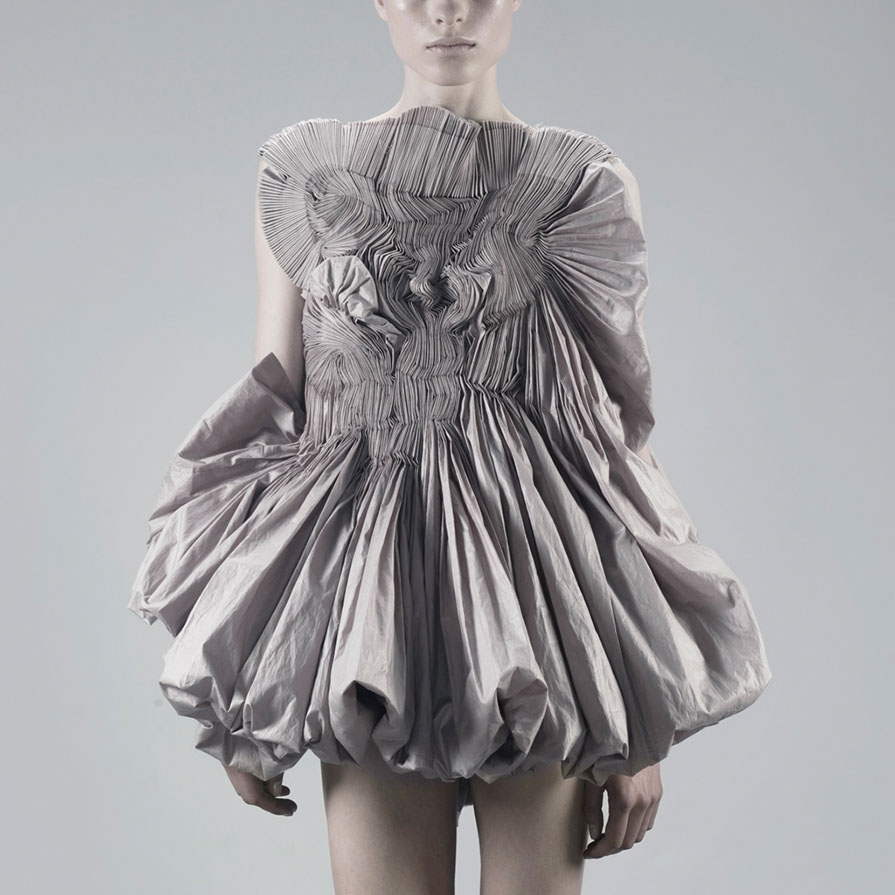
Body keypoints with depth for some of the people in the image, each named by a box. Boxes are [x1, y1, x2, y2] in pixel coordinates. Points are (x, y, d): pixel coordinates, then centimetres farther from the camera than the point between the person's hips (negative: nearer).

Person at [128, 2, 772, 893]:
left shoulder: (585, 189, 3)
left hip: (543, 586, 0)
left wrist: (646, 719, -1)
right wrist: (238, 688, 3)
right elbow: (270, 417, 7)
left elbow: (625, 439, 2)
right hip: (372, 581, 1)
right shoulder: (302, 176, 7)